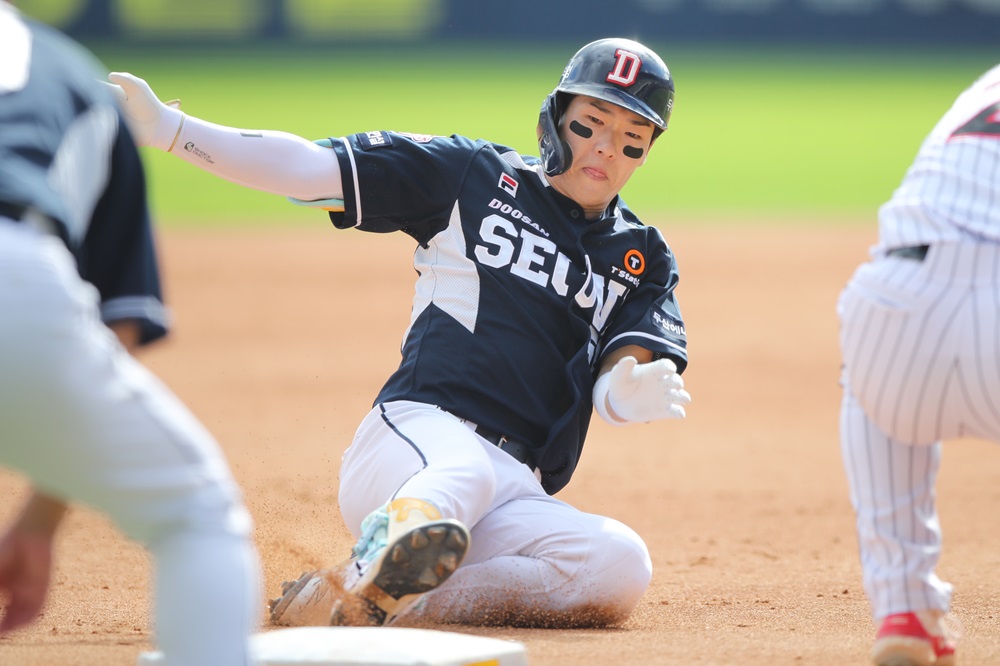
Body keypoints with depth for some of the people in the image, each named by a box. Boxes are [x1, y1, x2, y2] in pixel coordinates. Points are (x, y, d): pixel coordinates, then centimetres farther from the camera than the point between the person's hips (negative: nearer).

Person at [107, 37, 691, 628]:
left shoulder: (644, 259, 18)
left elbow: (613, 396, 4)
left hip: (515, 501, 3)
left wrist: (634, 394, -22)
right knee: (464, 469, -38)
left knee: (620, 566, -29)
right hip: (416, 434, -3)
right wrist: (165, 127, -6)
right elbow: (308, 168, 5)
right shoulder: (475, 175, 11)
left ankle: (365, 595, -29)